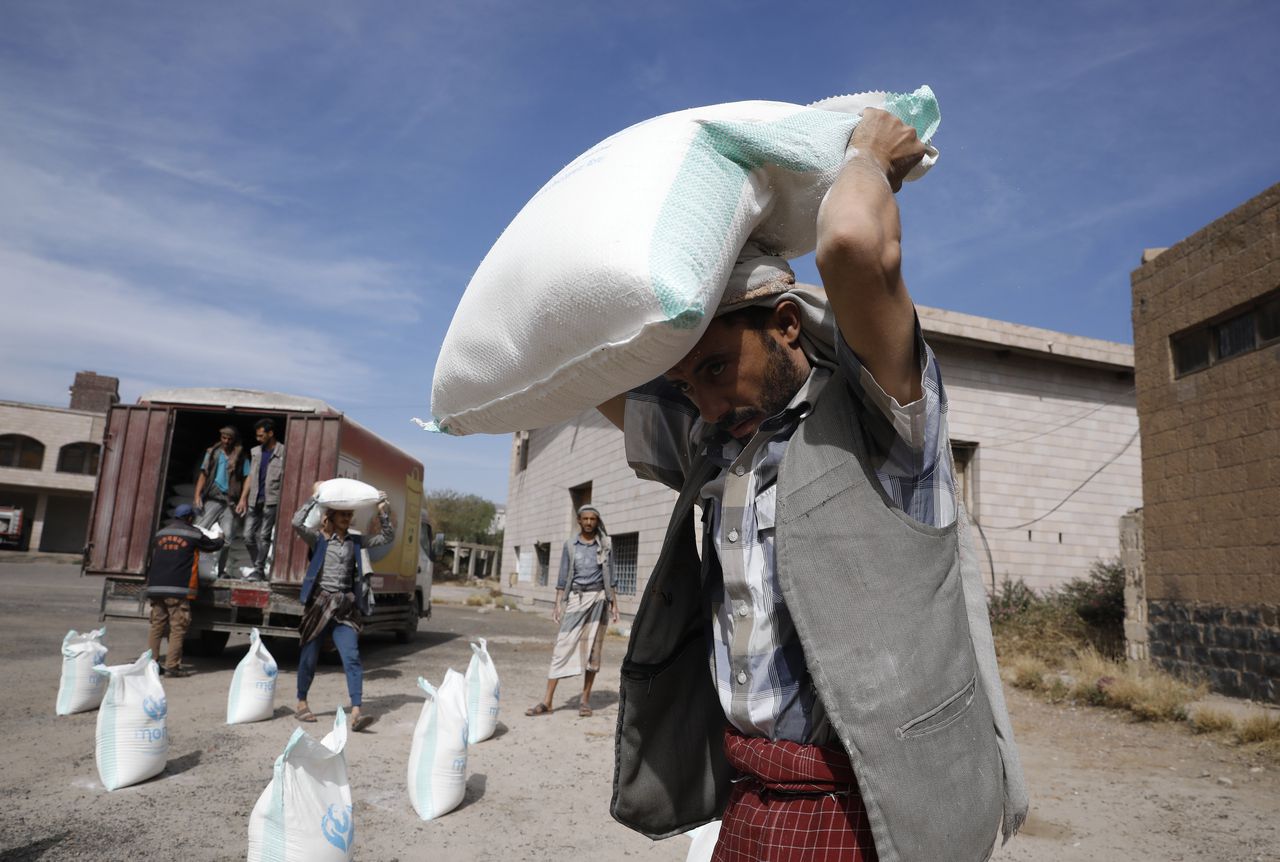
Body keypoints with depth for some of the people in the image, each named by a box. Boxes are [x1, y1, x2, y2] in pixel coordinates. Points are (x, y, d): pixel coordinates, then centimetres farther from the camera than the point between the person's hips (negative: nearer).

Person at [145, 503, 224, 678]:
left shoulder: (160, 533, 16)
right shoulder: (193, 534, 1)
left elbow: (153, 558, 22)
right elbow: (212, 545, 16)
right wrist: (221, 540, 36)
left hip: (156, 587, 6)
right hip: (178, 589, -6)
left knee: (157, 627, 11)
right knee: (177, 628, -2)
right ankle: (172, 666, -4)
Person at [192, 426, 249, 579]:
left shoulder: (241, 457, 6)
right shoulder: (212, 453, 10)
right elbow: (204, 474, 10)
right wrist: (197, 494, -2)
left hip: (230, 501, -1)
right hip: (212, 498, 1)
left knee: (227, 536, -4)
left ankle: (220, 570, 7)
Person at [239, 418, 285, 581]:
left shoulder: (282, 453, -6)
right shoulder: (255, 452, 13)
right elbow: (250, 477, 16)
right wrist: (243, 498, 10)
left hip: (271, 501, -6)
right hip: (254, 501, 6)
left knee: (264, 537, -2)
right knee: (248, 536, 5)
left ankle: (259, 571, 5)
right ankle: (256, 567, 18)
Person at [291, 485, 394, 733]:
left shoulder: (355, 541, 9)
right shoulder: (318, 538, -1)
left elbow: (387, 538, 10)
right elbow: (297, 522, -19)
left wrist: (383, 512, -1)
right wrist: (315, 497, -14)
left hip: (345, 607, 2)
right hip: (319, 603, -2)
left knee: (352, 658, -11)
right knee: (309, 657, 10)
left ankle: (356, 713, -15)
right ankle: (301, 704, 33)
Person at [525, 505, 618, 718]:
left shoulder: (605, 546, 6)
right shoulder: (570, 545, 5)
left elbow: (609, 577, 9)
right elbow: (563, 577, 5)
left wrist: (614, 604, 4)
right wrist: (558, 604, -2)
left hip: (598, 598, 0)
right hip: (576, 598, 0)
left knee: (593, 649, 2)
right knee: (563, 646, -5)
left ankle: (585, 698, 11)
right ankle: (547, 700, -4)